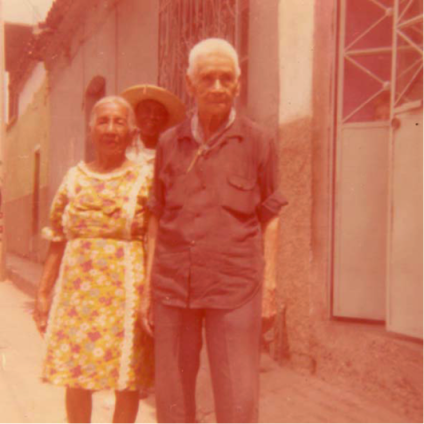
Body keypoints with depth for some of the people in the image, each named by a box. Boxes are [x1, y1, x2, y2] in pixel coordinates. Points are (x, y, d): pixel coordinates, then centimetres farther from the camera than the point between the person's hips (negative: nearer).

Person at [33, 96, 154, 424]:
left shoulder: (144, 180, -1)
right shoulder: (74, 179, 8)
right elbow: (57, 243, 10)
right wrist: (43, 293, 8)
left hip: (126, 292, -2)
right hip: (78, 291, 3)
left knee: (127, 380, 5)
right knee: (75, 378, 8)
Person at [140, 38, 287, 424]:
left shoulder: (258, 143, 0)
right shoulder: (169, 143, 6)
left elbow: (270, 218, 4)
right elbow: (157, 219, 10)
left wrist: (268, 286, -2)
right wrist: (148, 287, 6)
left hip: (234, 286, -2)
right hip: (173, 285, 3)